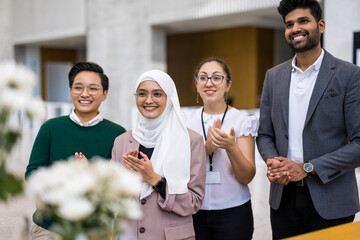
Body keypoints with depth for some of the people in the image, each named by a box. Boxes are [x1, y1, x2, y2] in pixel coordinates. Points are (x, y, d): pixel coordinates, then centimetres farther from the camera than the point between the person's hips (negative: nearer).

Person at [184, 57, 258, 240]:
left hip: (232, 212, -1)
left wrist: (231, 147, -24)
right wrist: (206, 148, -19)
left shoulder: (242, 121, -3)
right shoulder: (186, 120, 3)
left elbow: (247, 177, -7)